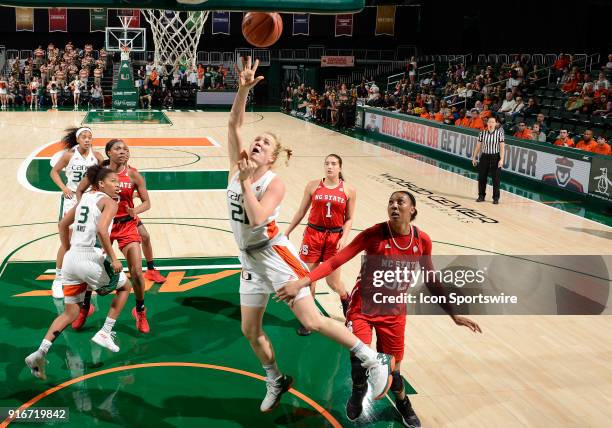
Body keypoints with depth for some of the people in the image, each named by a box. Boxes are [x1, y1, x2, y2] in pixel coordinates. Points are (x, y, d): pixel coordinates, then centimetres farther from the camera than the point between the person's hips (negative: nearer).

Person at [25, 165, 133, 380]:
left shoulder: (85, 198, 20)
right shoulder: (109, 202, -3)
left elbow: (63, 225, 27)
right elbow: (101, 230, -21)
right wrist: (113, 259, -15)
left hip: (72, 258, 7)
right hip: (91, 258, -7)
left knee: (70, 313, 16)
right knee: (125, 286, 21)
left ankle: (40, 352, -1)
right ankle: (105, 333, 15)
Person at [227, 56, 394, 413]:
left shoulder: (274, 183, -14)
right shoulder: (238, 166, 1)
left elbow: (257, 219, -30)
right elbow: (234, 123, -9)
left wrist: (245, 181, -25)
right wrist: (244, 88, -20)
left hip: (274, 254, -7)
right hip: (250, 258, 7)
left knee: (312, 320, -9)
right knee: (250, 330, 12)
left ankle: (375, 361, 4)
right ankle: (277, 383, 34)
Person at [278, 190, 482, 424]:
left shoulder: (422, 240, -9)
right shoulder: (374, 234, -20)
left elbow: (431, 281, 5)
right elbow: (335, 261, -24)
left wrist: (453, 314, 7)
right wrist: (301, 282, -34)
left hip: (394, 312, 3)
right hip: (363, 307, -2)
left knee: (392, 368, 10)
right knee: (359, 362, -11)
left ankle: (403, 403, 44)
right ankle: (358, 391, 27)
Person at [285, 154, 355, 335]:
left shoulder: (349, 190, -3)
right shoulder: (313, 186, -1)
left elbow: (349, 219, 1)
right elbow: (301, 212, 8)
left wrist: (344, 237, -13)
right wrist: (287, 232, 9)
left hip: (335, 237, -1)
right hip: (313, 234, 1)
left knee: (333, 282, 5)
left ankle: (346, 300, 39)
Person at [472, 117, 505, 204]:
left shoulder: (499, 133, -6)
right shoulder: (482, 133, 0)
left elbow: (502, 147, -8)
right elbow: (478, 146, 7)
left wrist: (501, 159, -15)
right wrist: (474, 157, 8)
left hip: (495, 157, -2)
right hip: (484, 157, 2)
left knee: (496, 178, 1)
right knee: (481, 177, 5)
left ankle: (496, 198, 11)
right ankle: (481, 196, 20)